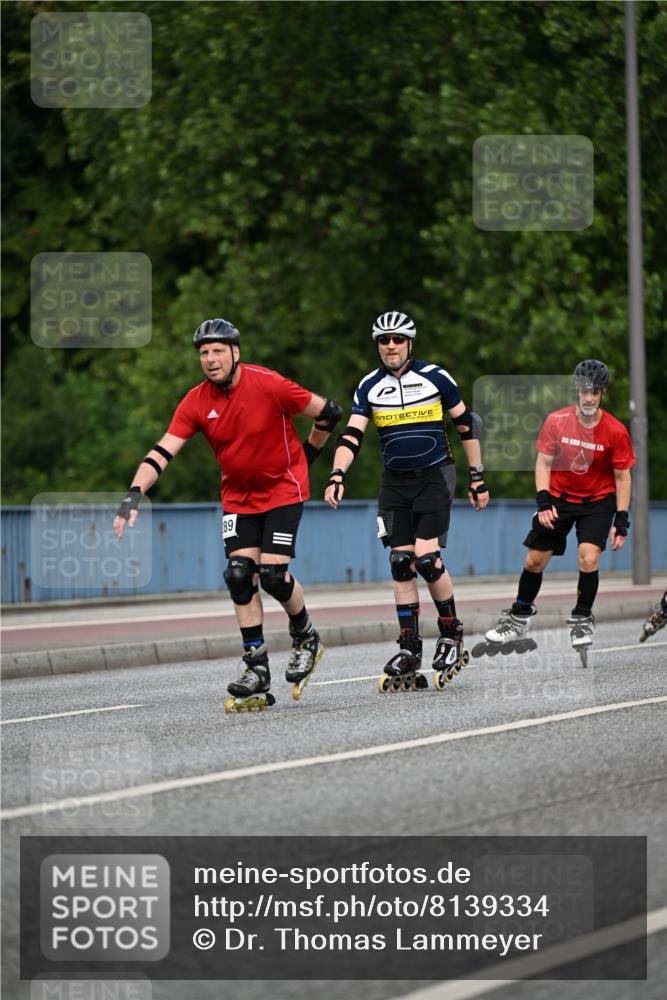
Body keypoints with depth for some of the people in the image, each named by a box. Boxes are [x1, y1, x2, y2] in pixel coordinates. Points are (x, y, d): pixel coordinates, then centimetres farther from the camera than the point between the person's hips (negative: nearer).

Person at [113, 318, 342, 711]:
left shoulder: (269, 385, -21)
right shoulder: (196, 403, -9)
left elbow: (329, 413, -10)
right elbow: (163, 451, -14)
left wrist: (305, 456, 3)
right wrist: (134, 495, -28)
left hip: (283, 489, -4)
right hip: (239, 496, 4)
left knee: (273, 575, -14)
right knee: (240, 576, -7)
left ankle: (306, 637, 15)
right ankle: (257, 671, 0)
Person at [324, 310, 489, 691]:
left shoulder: (436, 378, -6)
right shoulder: (369, 387, 2)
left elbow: (467, 425, 2)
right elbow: (351, 435, -4)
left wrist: (478, 478, 2)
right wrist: (337, 476, -20)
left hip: (435, 477, -4)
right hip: (395, 484, 4)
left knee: (427, 559, -16)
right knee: (401, 564, -2)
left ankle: (452, 633, 4)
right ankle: (410, 652, 2)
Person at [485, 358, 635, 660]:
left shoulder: (615, 431, -16)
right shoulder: (556, 421, -12)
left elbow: (623, 477, -8)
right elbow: (543, 463, -4)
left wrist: (621, 521, -12)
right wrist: (543, 501, -15)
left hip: (598, 500, -2)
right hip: (559, 497, 2)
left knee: (589, 557, -21)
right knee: (535, 560, 3)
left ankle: (582, 619, 0)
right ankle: (519, 617, 25)